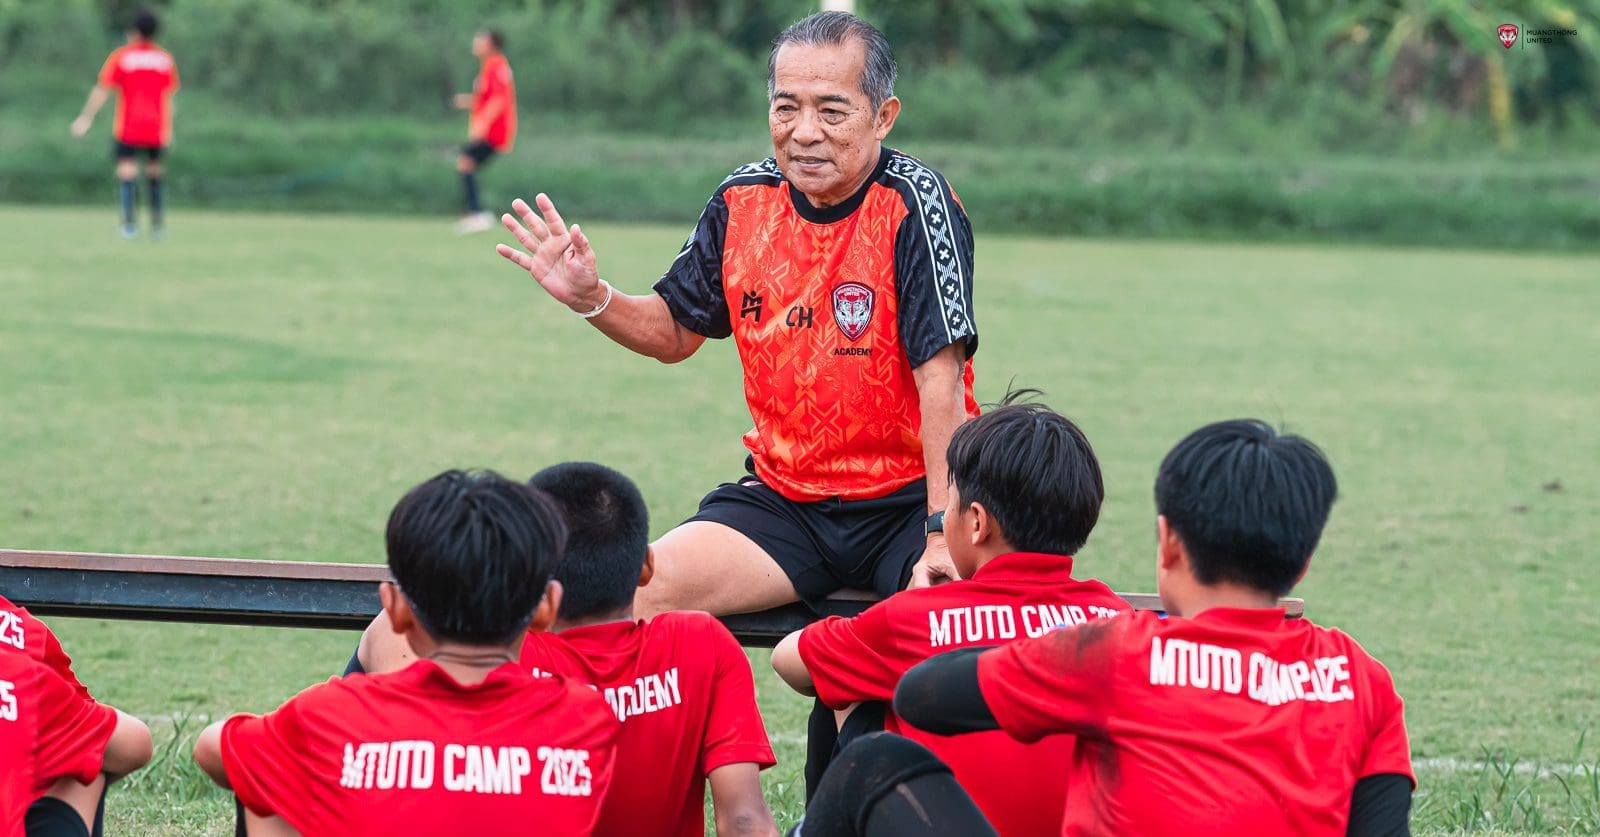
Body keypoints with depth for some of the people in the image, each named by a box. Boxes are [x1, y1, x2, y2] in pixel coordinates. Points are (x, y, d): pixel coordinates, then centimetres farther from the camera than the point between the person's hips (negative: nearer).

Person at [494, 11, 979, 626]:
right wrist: (590, 298, -2)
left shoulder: (914, 204, -14)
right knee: (633, 594, -17)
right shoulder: (743, 201, 3)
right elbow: (674, 333, 18)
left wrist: (943, 537, -24)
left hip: (906, 499, -4)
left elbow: (940, 374, -19)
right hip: (784, 499, 4)